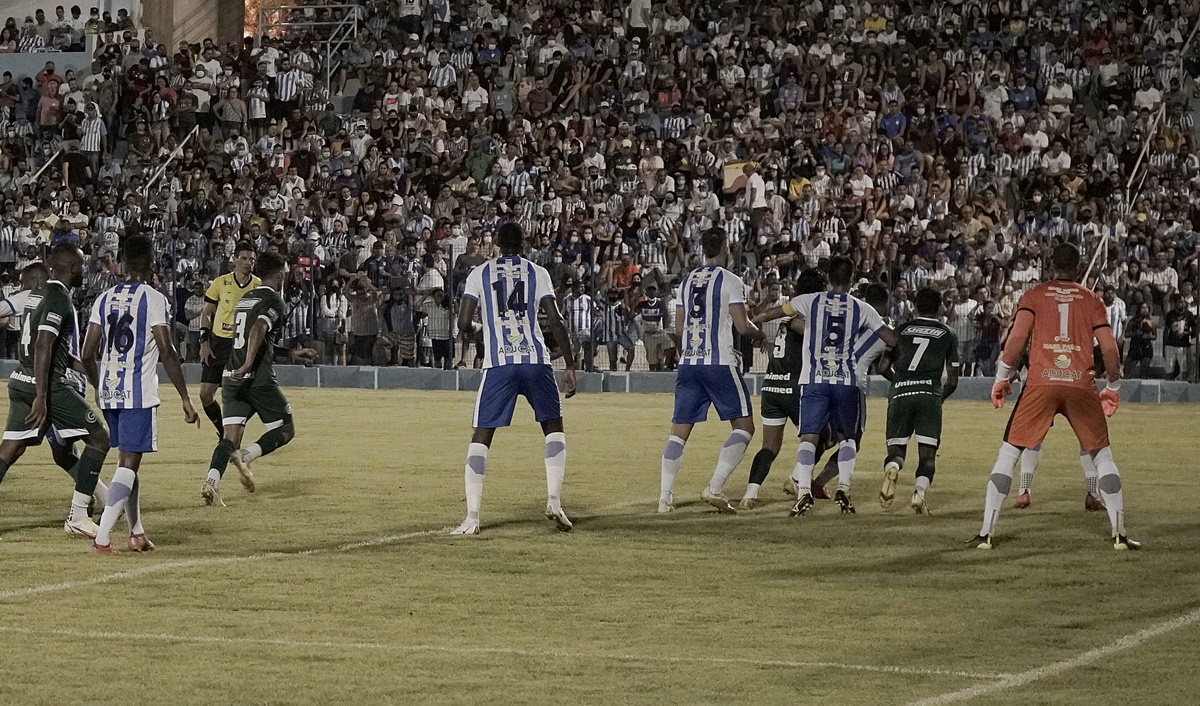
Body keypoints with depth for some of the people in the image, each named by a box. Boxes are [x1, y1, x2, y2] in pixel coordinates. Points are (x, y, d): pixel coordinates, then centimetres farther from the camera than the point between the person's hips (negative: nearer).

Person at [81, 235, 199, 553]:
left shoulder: (105, 298, 8)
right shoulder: (155, 299, -8)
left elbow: (88, 353, 6)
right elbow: (167, 353, -13)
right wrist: (186, 400, -10)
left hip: (109, 392, 6)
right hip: (139, 394, -6)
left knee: (127, 459, 19)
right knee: (128, 464, -5)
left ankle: (137, 532, 28)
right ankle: (102, 537, -16)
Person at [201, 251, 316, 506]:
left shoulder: (245, 299, 21)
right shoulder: (273, 301, -4)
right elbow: (258, 331, -23)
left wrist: (290, 353, 35)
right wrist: (248, 365, -32)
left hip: (232, 378, 7)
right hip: (258, 378, -7)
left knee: (231, 437, 2)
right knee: (285, 430, 7)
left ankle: (211, 482, -21)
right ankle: (246, 456, -17)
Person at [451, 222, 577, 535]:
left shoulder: (480, 273, 7)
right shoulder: (537, 273, 7)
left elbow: (464, 323, 1)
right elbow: (555, 321, -1)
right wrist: (570, 365, 3)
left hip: (498, 363, 0)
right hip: (536, 361, 0)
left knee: (481, 436, 4)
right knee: (553, 426, 19)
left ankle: (472, 518, -6)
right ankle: (554, 500, 4)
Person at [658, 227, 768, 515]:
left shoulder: (686, 281, 13)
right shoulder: (730, 281, -4)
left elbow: (678, 329, 16)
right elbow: (743, 326, -9)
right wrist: (759, 334, 12)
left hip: (688, 364, 6)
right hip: (720, 364, -6)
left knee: (679, 431, 7)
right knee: (744, 426, 4)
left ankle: (665, 497, -1)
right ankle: (715, 488, -9)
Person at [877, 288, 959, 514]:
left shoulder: (902, 330, 17)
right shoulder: (947, 335, 15)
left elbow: (885, 368, 16)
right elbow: (952, 381, 14)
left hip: (899, 394, 1)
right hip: (929, 394, -1)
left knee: (896, 448, 9)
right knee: (927, 453, 2)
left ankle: (892, 469, -26)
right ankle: (919, 492, -24)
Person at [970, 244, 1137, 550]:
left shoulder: (1035, 295, 11)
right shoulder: (1091, 299, 14)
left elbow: (1018, 335, -2)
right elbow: (1109, 348, 8)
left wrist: (1002, 377, 5)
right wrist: (1113, 388, 20)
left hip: (1040, 384, -1)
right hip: (1081, 385, 1)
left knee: (1008, 453, 7)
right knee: (1102, 454, 14)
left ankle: (986, 533, 0)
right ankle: (1119, 534, 8)